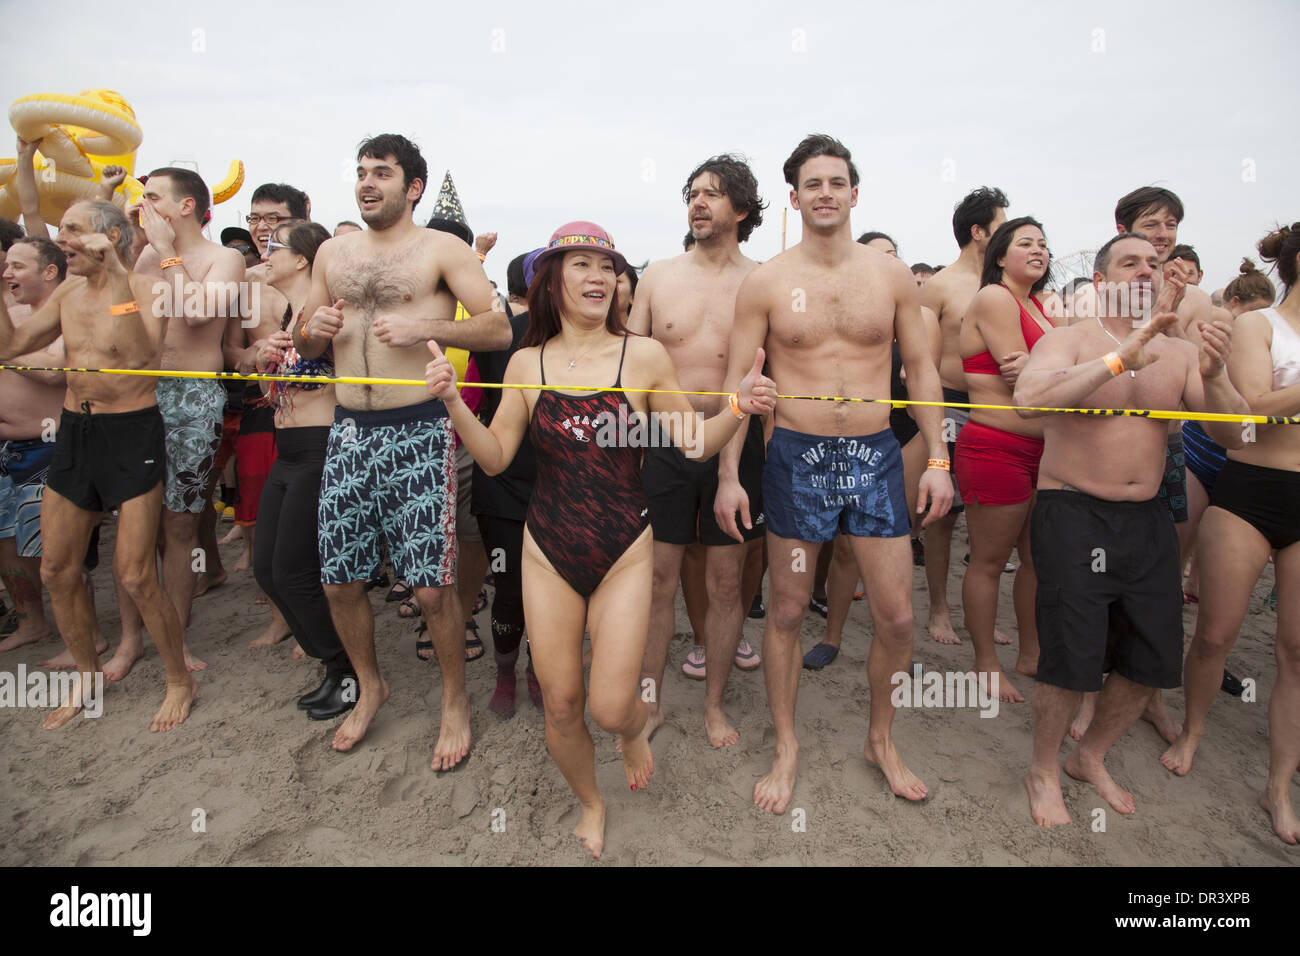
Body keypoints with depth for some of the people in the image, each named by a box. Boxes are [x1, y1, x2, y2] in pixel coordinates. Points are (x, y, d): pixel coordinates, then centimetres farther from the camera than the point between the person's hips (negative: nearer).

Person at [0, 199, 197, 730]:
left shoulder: (146, 289, -8)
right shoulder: (67, 295, 12)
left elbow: (145, 356, -26)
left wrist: (117, 276, -27)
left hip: (132, 432, -7)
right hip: (73, 429, 7)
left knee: (134, 576, -6)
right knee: (56, 571, 11)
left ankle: (180, 681, 13)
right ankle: (87, 675, 31)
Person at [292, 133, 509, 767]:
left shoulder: (441, 248, 2)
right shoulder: (332, 252, 17)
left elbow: (499, 329, -7)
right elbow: (304, 346, 22)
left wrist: (425, 326, -20)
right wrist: (314, 328, -1)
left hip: (418, 430, -5)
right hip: (348, 430, 5)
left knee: (431, 586, -6)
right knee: (339, 581, 9)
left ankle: (455, 700, 18)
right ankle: (369, 687, 34)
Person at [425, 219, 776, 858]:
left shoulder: (644, 355, -4)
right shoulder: (527, 364, 2)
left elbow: (694, 443, 0)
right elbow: (494, 458, 3)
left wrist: (739, 408, -17)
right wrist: (453, 402, -10)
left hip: (624, 552, -2)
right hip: (548, 552, 2)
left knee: (611, 707, -5)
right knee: (560, 706, 9)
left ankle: (636, 728, 36)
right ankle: (590, 806, 40)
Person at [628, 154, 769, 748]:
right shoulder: (658, 275, 7)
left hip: (735, 443, -1)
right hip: (666, 443, 1)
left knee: (725, 583, 8)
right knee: (658, 579, 6)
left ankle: (714, 705, 27)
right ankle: (652, 702, 25)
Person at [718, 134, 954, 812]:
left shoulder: (891, 275, 6)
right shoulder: (765, 282, -1)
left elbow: (921, 368, 10)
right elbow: (736, 383, -1)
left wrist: (938, 459, 3)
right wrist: (728, 475, -7)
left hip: (876, 454, 2)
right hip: (797, 456, -2)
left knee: (897, 617, 4)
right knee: (786, 611, 8)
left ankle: (881, 740, 31)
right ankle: (786, 747, 28)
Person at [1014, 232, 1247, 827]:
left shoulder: (1179, 352, 9)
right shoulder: (1070, 339, -5)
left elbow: (1233, 436, 4)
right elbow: (1029, 399, -26)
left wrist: (1213, 378, -14)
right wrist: (1120, 358, -26)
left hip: (1148, 521, 6)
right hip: (1073, 515, -6)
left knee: (1153, 660, 11)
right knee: (1073, 659, -6)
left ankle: (1090, 757, 35)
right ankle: (1044, 771, 20)